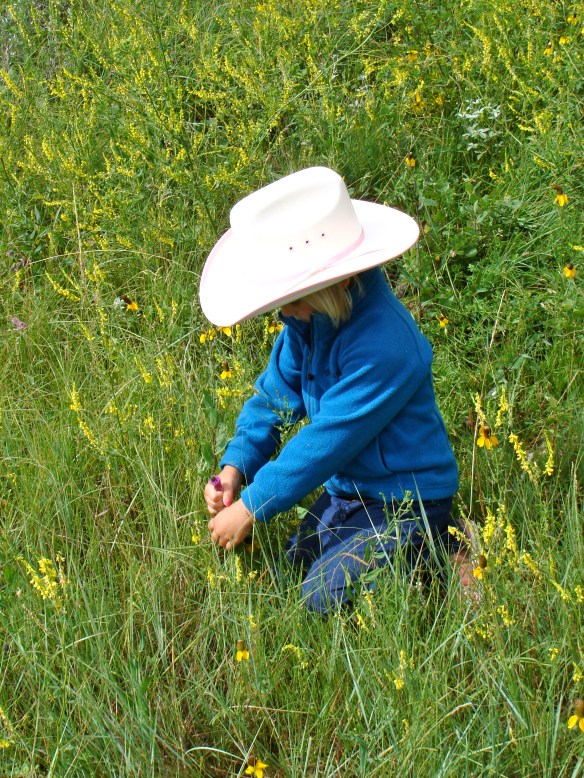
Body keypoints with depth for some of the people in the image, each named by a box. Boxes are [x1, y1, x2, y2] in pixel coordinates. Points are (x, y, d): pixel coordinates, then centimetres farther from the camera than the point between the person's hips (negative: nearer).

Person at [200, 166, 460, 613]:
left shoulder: (382, 345, -32)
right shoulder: (311, 319, -5)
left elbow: (325, 441, -28)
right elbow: (275, 395, 5)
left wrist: (250, 508, -21)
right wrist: (235, 466, -9)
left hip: (406, 504, -9)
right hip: (346, 490, 9)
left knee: (324, 597, -20)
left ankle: (440, 551, 1)